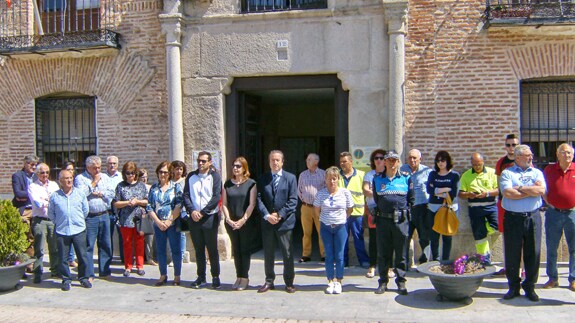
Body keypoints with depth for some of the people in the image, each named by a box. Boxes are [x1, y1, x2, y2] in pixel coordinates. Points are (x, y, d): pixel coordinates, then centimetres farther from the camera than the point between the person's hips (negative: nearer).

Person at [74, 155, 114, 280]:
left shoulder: (104, 177, 15)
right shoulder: (80, 178, 1)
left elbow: (111, 193, 7)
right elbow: (80, 194, -15)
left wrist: (100, 193, -8)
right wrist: (94, 183, -8)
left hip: (104, 215, 5)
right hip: (89, 217, -4)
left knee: (105, 244, 9)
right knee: (88, 246, -2)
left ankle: (104, 271, 19)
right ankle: (88, 274, 6)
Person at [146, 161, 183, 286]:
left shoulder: (176, 187, 0)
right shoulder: (154, 188, 8)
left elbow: (179, 206, -8)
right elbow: (149, 207, 4)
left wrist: (169, 221, -14)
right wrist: (158, 222, -7)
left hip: (173, 223, -3)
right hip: (158, 224, 3)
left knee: (176, 250, 0)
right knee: (160, 250, 8)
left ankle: (177, 276, 10)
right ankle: (163, 276, 19)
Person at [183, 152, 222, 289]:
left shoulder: (215, 176, -1)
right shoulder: (191, 176, 10)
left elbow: (216, 197, -9)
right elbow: (186, 195, 5)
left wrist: (202, 212, -14)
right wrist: (192, 211, -10)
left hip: (210, 217, -3)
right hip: (194, 218, 3)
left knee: (212, 249, 2)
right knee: (198, 249, 10)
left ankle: (215, 277, 12)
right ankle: (201, 277, 19)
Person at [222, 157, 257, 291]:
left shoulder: (251, 183, -3)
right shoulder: (227, 184, 8)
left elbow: (252, 204, -8)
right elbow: (224, 204, 6)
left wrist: (242, 220, -14)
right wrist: (229, 219, -7)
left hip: (246, 223, -3)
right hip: (231, 223, 4)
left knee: (245, 249, 2)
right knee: (236, 250, 8)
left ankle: (245, 277, 9)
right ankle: (238, 277, 15)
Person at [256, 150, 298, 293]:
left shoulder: (290, 178, 1)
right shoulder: (262, 178, 7)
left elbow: (293, 200, -5)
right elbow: (259, 199, 1)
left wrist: (280, 215, -13)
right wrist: (267, 215, -12)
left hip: (285, 221, -2)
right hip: (267, 221, 2)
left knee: (288, 254, 3)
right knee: (268, 254, 10)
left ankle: (289, 282, 16)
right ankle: (269, 281, 22)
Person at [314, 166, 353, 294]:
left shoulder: (345, 193, -5)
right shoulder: (321, 193, -4)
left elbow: (350, 209, 7)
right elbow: (316, 210, 8)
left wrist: (342, 219, 6)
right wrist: (324, 220, 7)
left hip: (340, 227, -1)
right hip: (326, 228, 1)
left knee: (339, 256, 3)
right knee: (329, 256, 6)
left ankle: (338, 282, 13)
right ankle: (330, 282, 15)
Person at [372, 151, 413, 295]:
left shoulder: (406, 178, 5)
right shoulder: (377, 179, 8)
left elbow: (411, 199, 11)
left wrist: (404, 210, 5)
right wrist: (381, 209, 12)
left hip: (400, 220, -1)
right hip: (383, 219, 1)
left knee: (401, 252, 4)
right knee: (383, 252, 6)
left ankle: (401, 282, 14)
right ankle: (383, 282, 15)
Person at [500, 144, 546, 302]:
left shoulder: (537, 172, 10)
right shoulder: (507, 173, 3)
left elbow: (541, 190, -9)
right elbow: (507, 193, -14)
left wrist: (520, 188, -9)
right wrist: (531, 191, -7)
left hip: (533, 217, 2)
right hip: (513, 218, -2)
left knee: (533, 253, 6)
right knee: (512, 254, 5)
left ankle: (530, 287, 20)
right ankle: (513, 287, 18)